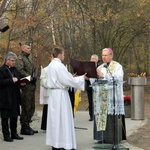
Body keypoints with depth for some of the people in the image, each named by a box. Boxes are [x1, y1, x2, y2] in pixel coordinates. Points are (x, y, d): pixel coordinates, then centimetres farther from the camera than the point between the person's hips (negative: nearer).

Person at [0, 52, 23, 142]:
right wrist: (11, 80, -21)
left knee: (14, 116, 13)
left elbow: (18, 79, 19)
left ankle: (14, 134, 23)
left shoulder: (14, 69, 13)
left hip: (15, 97, 7)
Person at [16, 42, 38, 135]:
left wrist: (34, 77, 9)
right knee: (26, 107, -7)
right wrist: (30, 77, -20)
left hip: (32, 85, 9)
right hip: (26, 86, -9)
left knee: (31, 107, 13)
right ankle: (24, 127, -1)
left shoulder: (29, 59, 22)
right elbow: (20, 70, -21)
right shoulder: (20, 58, -7)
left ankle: (27, 125, 22)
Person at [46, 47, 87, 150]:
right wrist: (82, 78, -6)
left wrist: (72, 77, 18)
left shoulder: (51, 65, 12)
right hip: (60, 94, -9)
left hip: (53, 93, 9)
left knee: (55, 118, 11)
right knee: (62, 118, -4)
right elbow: (68, 80, -17)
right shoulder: (59, 66, -16)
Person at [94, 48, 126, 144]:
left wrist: (103, 76, -19)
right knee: (103, 117, 2)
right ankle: (105, 138, 9)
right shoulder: (100, 68, 17)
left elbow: (118, 78, -16)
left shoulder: (117, 66, 1)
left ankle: (115, 139, -1)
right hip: (102, 97, 5)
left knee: (112, 118, -7)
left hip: (113, 97, -5)